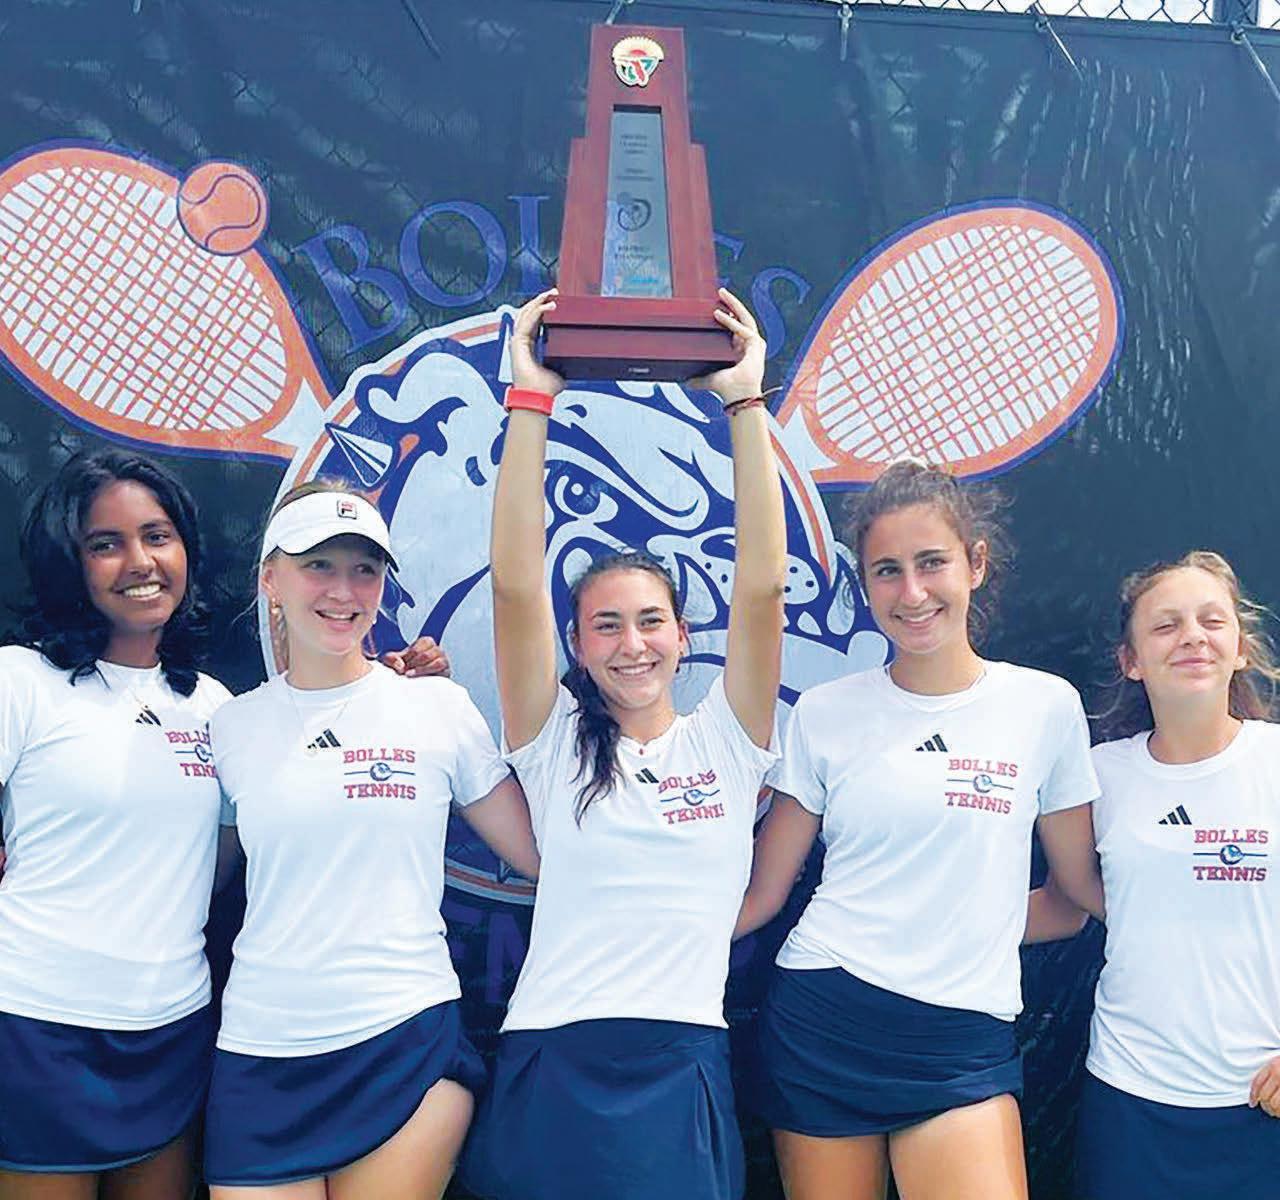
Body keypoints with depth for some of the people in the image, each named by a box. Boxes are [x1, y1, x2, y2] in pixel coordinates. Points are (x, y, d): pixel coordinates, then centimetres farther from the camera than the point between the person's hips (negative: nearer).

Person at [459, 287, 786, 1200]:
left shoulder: (726, 742, 4)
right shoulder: (556, 744, 3)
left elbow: (762, 584, -7)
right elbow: (515, 585, -8)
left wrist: (746, 403, -11)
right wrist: (531, 404, -12)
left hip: (685, 1071, 0)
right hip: (552, 1070, 0)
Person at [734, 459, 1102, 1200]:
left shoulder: (1047, 705, 0)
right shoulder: (825, 714, 0)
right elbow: (763, 893, 3)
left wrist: (980, 928, 4)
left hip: (964, 1038, 0)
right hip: (822, 1019, 1)